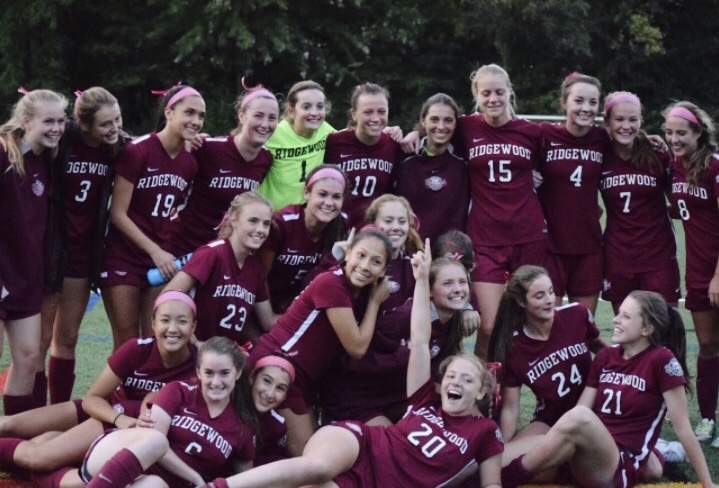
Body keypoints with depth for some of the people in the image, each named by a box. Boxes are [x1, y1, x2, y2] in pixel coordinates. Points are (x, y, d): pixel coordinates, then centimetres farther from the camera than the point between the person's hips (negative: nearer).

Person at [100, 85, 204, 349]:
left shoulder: (190, 163, 4)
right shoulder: (138, 151, -14)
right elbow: (118, 214, -14)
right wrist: (154, 251, -17)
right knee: (127, 343, -3)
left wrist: (165, 251, 2)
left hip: (162, 259, 5)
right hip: (123, 258, -5)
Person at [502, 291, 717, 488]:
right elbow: (580, 409, 6)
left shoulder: (661, 360, -7)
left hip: (622, 468, -6)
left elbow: (682, 427, -6)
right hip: (584, 463, 6)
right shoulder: (605, 357, 12)